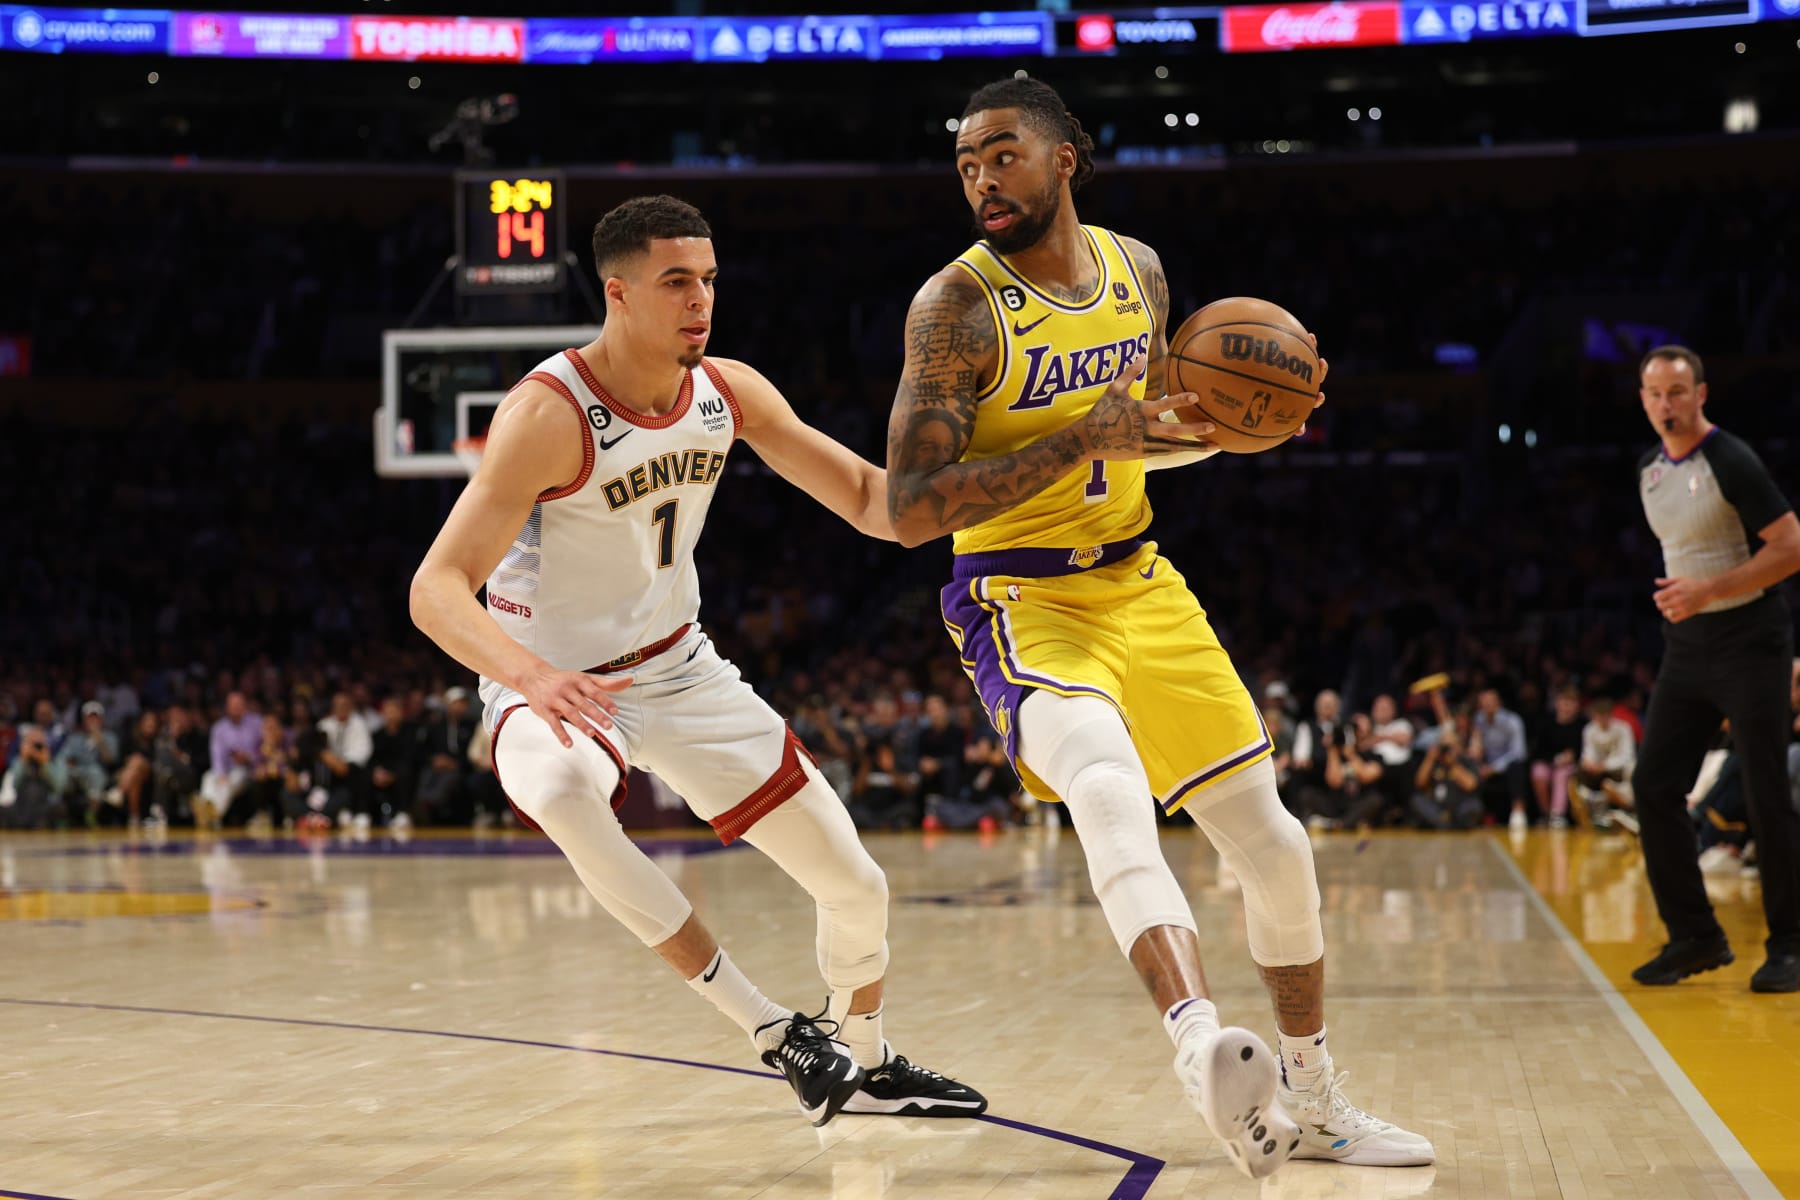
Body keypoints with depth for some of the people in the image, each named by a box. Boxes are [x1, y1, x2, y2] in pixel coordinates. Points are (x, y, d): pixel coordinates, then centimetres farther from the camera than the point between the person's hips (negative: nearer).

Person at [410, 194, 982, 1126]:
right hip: (558, 688, -6)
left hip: (683, 670, 6)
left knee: (856, 884, 6)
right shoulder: (549, 414, -26)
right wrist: (533, 676, -51)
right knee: (563, 792, -42)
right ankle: (770, 1030, -33)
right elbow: (437, 589, -32)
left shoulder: (728, 391, -7)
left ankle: (866, 1064, 37)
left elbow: (866, 498, 0)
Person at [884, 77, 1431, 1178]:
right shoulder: (957, 307, -13)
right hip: (1022, 602, -6)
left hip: (1142, 588, 6)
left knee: (1274, 843, 8)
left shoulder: (1135, 270, 5)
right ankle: (1201, 1043, -55)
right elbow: (912, 509, -19)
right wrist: (1082, 438, -24)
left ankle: (1315, 1103, 25)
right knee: (1108, 788, -37)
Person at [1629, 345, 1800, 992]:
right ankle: (1696, 937, 10)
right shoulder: (1650, 470, 9)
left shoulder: (1730, 462, -15)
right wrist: (1679, 594, 14)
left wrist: (1712, 589, -25)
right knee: (1653, 786, 1)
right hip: (1686, 645, 8)